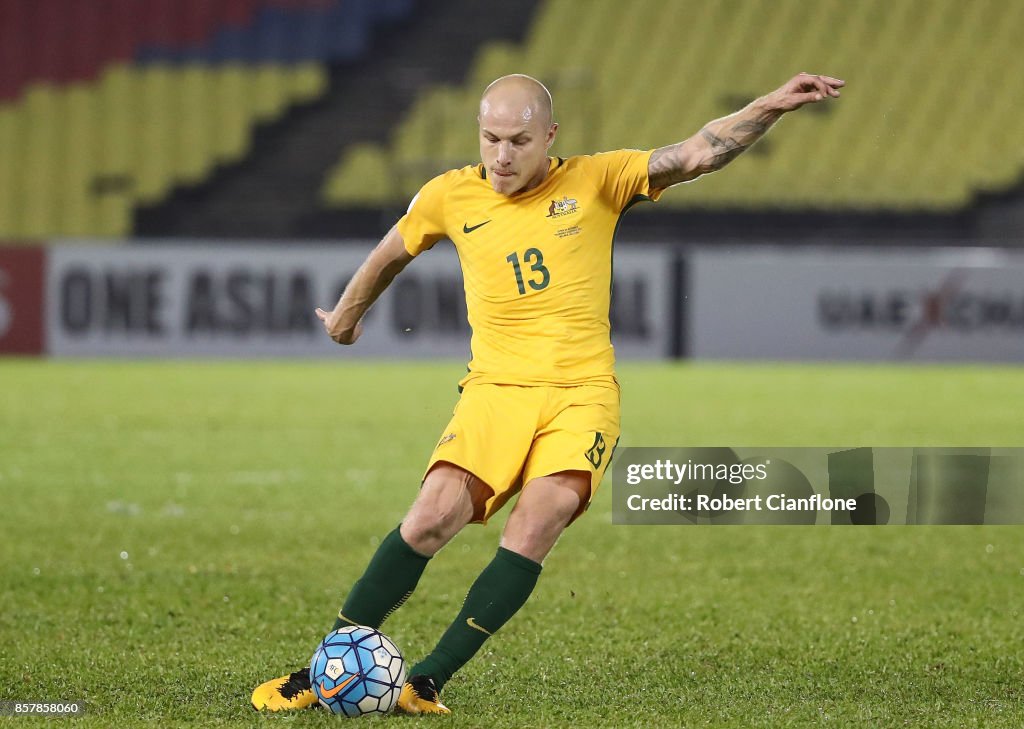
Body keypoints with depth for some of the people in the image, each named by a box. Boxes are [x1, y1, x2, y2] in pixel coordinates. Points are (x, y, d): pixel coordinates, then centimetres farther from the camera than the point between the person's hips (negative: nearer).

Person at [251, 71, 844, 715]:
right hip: (496, 389, 1)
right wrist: (348, 313, 41)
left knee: (537, 525, -24)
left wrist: (772, 107, -19)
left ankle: (428, 681, -19)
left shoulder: (597, 181, 2)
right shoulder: (452, 196, 6)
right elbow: (391, 256, 25)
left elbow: (696, 156, -6)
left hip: (583, 395, -1)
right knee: (434, 517, -20)